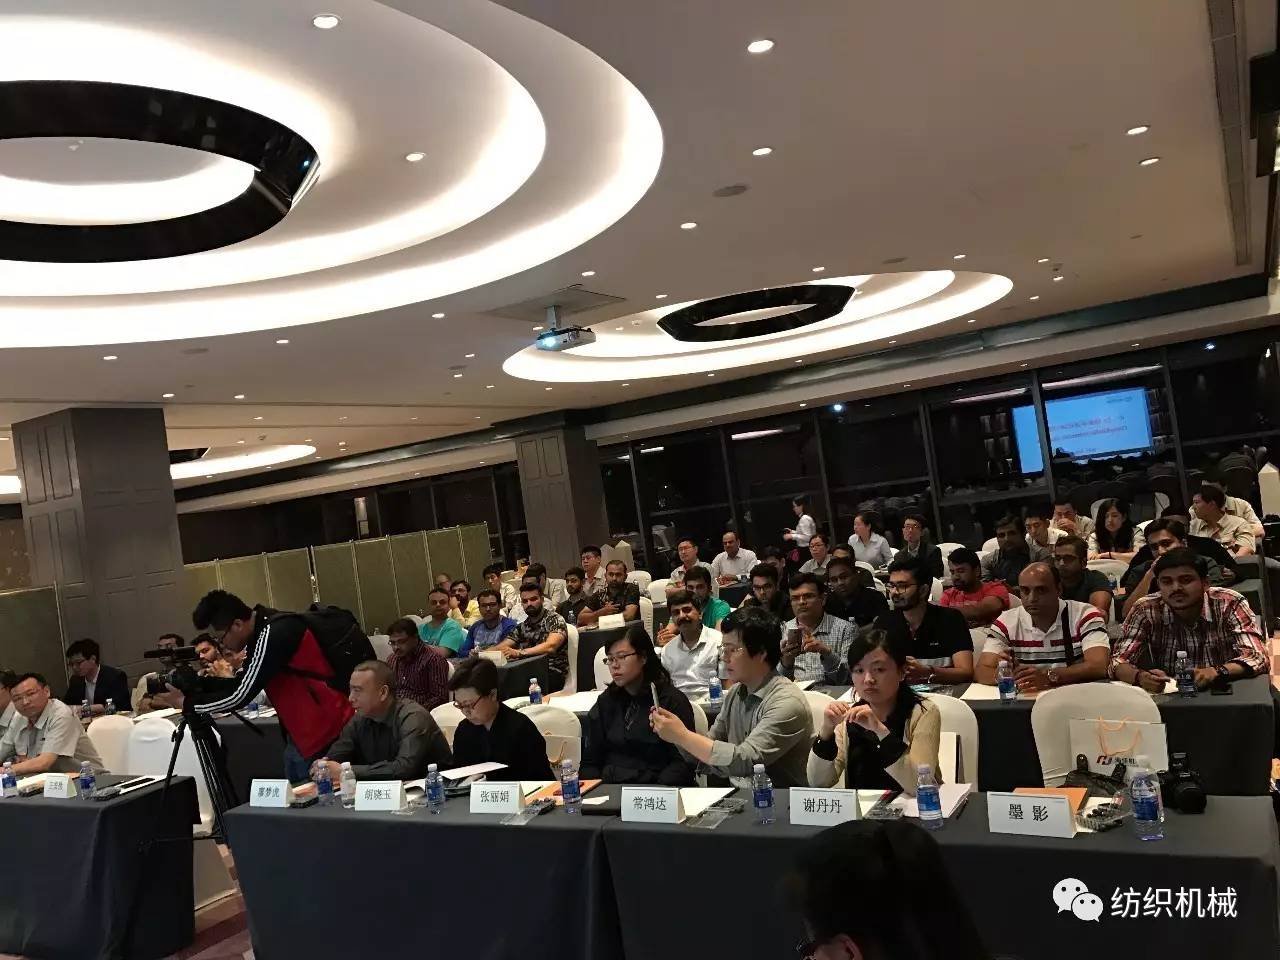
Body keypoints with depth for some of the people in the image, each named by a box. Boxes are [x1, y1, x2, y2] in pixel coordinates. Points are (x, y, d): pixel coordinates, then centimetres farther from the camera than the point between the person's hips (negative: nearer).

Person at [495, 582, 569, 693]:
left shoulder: (555, 620, -3)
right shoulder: (522, 626, 20)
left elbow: (550, 646, -21)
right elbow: (503, 647, 11)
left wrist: (519, 653, -34)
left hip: (553, 673, -5)